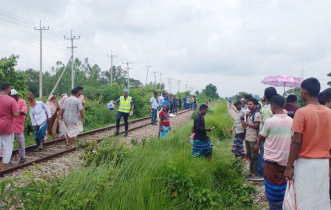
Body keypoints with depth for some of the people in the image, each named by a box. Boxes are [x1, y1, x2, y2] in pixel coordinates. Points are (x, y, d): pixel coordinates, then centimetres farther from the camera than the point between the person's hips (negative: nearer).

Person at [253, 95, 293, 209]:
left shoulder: (269, 121, -14)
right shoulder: (291, 121, -1)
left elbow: (261, 137, 0)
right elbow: (292, 139, 8)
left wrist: (257, 145, 20)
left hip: (272, 159, -4)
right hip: (286, 159, 4)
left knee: (273, 187, 6)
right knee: (283, 185, 14)